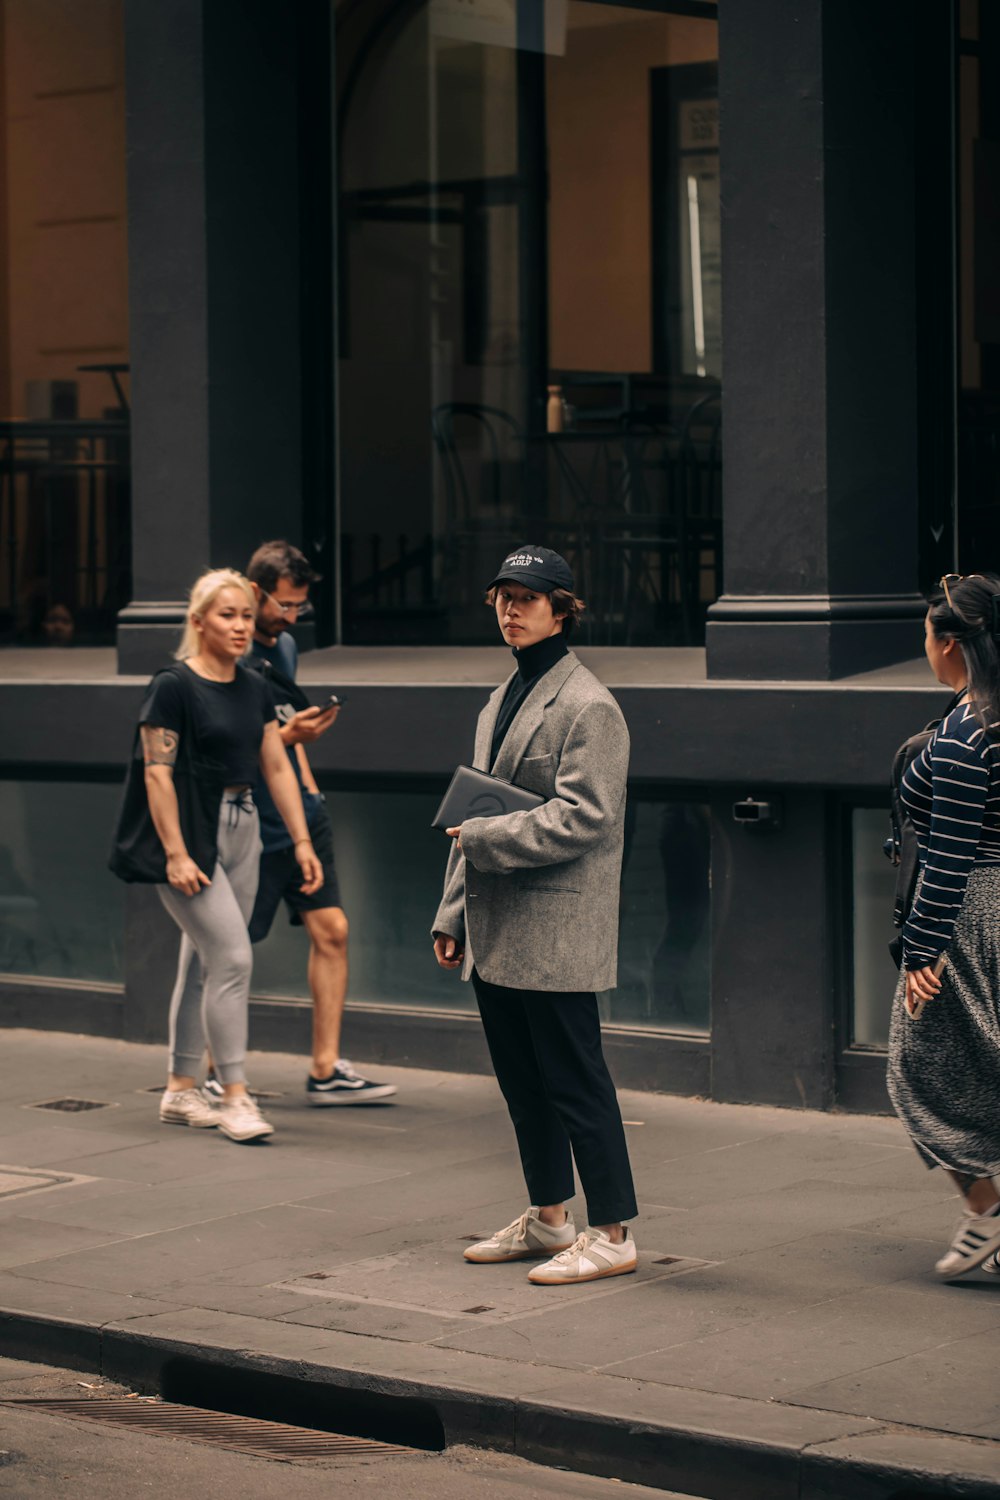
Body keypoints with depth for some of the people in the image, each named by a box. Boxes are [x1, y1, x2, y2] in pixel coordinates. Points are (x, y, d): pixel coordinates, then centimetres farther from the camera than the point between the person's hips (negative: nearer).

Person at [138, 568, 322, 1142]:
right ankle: (235, 1096, -8)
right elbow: (158, 773, -14)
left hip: (242, 828, 7)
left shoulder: (253, 687, 10)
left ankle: (180, 1089, 20)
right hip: (189, 835, -7)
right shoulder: (174, 685, -11)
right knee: (232, 956, -13)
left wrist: (302, 841, 7)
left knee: (203, 960, 12)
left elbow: (277, 767, 12)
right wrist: (176, 854, -19)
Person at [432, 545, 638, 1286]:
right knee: (523, 1082, 15)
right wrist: (453, 913, 17)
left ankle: (612, 1235, 3)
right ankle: (548, 1219, 26)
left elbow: (582, 818, -19)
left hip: (555, 932, -9)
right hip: (497, 933, 9)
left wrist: (485, 839, -17)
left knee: (575, 1082, -5)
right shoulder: (503, 701, 16)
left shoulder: (587, 707, -11)